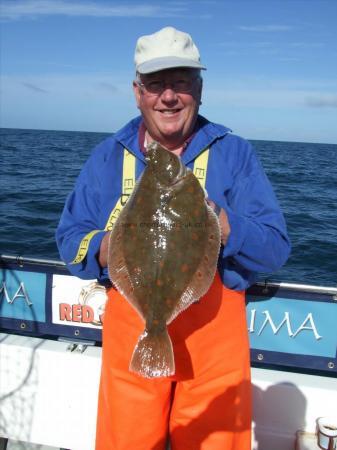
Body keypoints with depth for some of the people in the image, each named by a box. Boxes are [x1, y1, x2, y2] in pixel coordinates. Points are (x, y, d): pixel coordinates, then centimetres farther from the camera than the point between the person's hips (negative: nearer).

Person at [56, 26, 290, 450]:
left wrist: (222, 225, -26)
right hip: (129, 328, 2)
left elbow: (276, 249, -6)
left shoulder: (234, 153, -2)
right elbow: (69, 238, 5)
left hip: (214, 331, -1)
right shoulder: (108, 156, 5)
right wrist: (104, 249, -17)